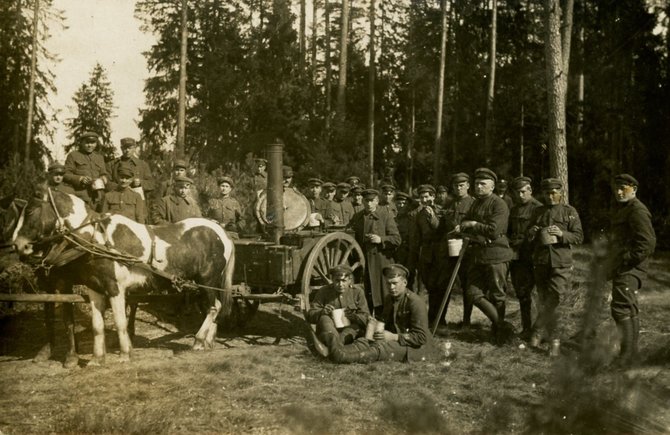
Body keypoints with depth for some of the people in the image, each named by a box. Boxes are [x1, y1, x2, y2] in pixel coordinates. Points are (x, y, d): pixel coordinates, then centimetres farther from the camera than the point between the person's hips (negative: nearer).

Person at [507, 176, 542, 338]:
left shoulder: (538, 208, -5)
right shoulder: (514, 209, 19)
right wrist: (509, 247, 12)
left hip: (529, 257, -7)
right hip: (514, 256, 7)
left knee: (525, 293, -9)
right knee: (520, 293, 8)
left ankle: (529, 329, -1)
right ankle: (526, 327, 16)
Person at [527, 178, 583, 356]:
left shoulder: (569, 211, 3)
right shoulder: (538, 212, 14)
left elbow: (579, 236, -2)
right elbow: (528, 237, 23)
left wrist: (562, 234, -19)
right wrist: (531, 233, 0)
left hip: (561, 263, -4)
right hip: (540, 261, 4)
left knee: (552, 301, -13)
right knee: (545, 302, 6)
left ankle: (538, 331, -1)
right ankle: (554, 339, 16)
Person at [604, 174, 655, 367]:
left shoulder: (637, 210, -14)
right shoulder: (621, 209, 18)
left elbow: (647, 242, -21)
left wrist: (628, 260, -22)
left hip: (630, 269, -11)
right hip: (621, 269, 11)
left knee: (621, 307, -16)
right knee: (630, 309, 16)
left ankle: (628, 353, -14)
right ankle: (631, 351, 25)